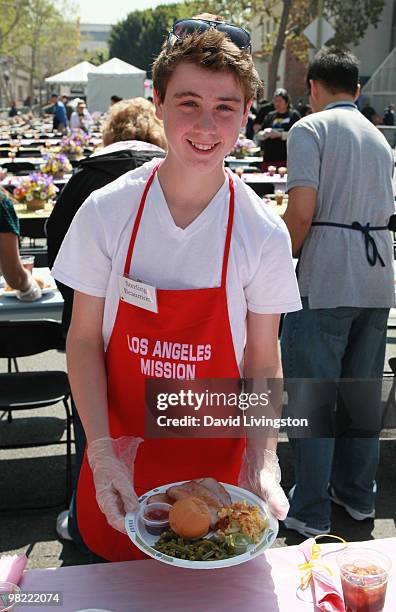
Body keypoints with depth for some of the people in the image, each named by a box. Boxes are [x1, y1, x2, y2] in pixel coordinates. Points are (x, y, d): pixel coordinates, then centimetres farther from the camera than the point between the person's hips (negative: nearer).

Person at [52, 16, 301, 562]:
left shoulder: (264, 234, -10)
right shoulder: (107, 211, -10)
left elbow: (262, 362, -4)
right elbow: (84, 339, -5)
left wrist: (263, 459, -16)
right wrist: (101, 450, -14)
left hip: (217, 464, 0)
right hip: (119, 460, 1)